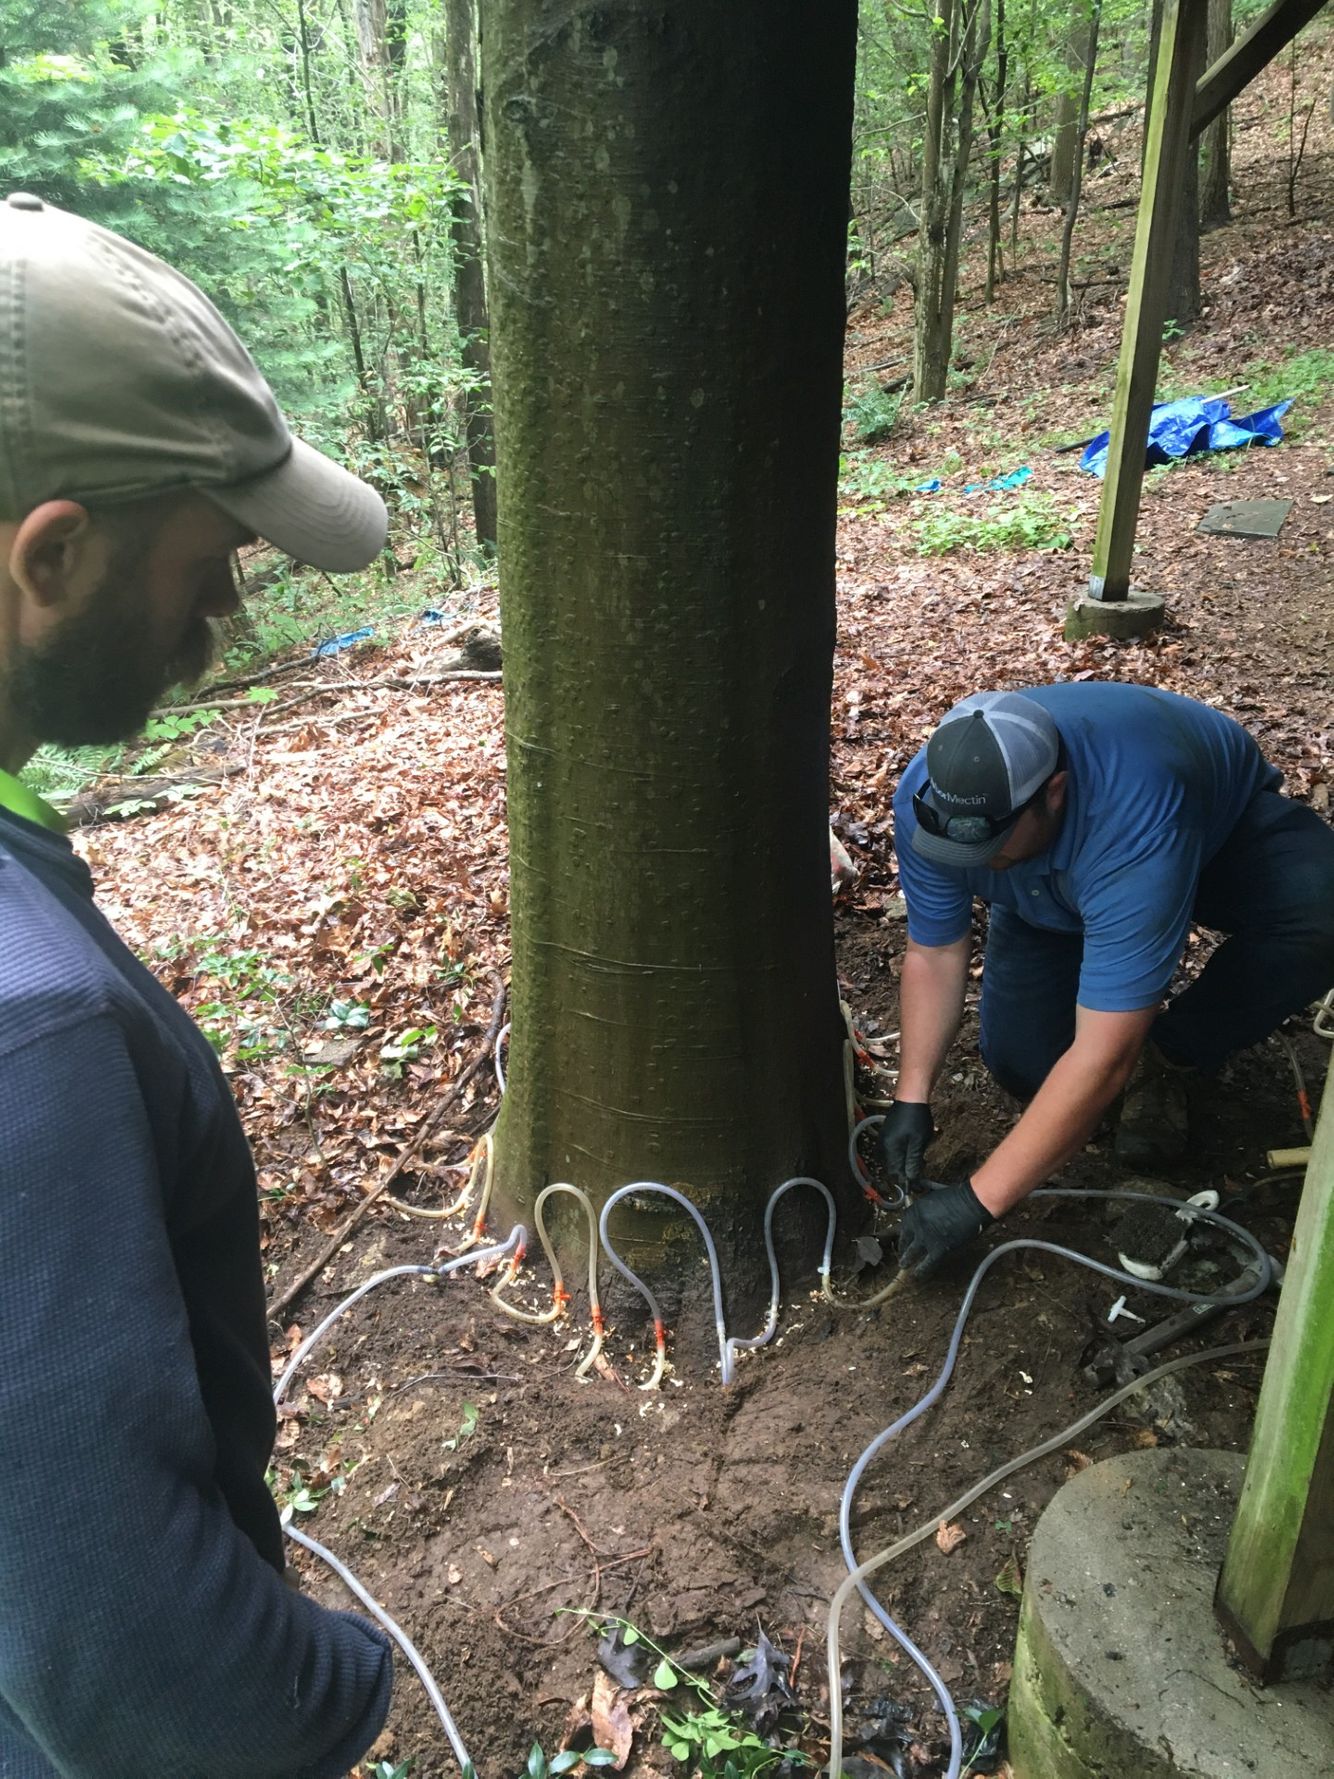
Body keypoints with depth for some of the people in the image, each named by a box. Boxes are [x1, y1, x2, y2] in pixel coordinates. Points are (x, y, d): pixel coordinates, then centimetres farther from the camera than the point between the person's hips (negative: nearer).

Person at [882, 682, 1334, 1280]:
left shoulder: (1133, 823, -47)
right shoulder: (931, 798, -32)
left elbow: (1102, 1058, -45)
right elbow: (933, 952, -16)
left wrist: (976, 1202, -43)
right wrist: (911, 1098, -23)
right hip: (1054, 891, 3)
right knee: (1019, 1063, -11)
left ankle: (1166, 1057, -7)